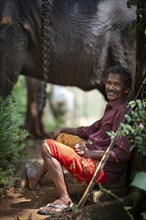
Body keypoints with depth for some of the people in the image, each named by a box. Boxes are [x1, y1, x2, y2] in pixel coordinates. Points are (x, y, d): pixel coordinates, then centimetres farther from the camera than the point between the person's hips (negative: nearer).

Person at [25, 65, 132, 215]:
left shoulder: (123, 111, -21)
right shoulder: (112, 107, 11)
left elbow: (123, 153, -27)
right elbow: (93, 129, 24)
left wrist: (88, 153, -20)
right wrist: (63, 129, 18)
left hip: (105, 171, -10)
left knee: (48, 146, -13)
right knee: (62, 137, 26)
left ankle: (65, 200, -13)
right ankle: (36, 177, 32)